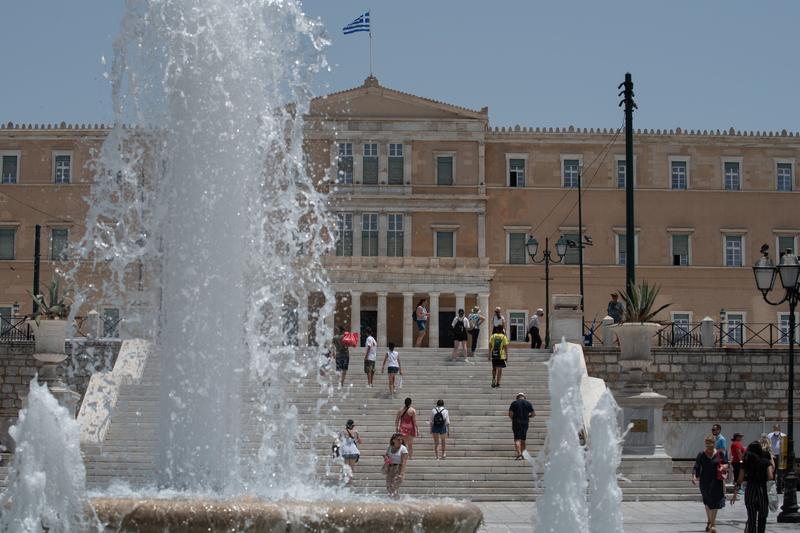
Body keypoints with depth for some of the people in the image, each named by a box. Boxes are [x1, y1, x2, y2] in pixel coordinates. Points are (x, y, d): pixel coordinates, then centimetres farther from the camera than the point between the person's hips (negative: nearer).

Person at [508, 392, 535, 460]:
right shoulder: (528, 403, 5)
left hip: (516, 423, -3)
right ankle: (523, 454, 16)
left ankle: (519, 454, -25)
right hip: (525, 423, 3)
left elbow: (510, 414, -6)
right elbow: (533, 414, 4)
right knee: (523, 439, 14)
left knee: (517, 439, -8)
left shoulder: (514, 403, 0)